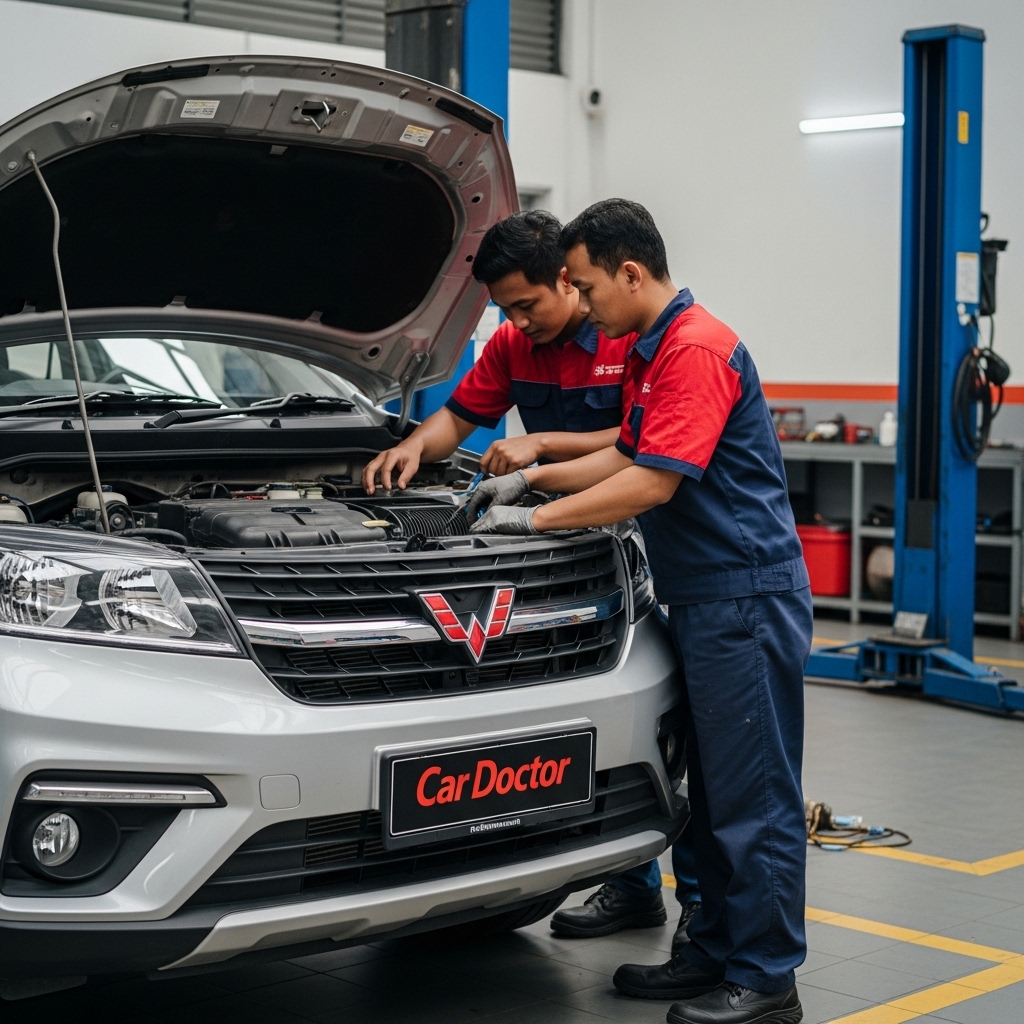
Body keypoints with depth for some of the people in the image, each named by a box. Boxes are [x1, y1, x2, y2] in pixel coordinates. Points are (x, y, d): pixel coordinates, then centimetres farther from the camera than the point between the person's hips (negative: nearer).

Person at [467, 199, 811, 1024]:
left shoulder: (697, 350, -17)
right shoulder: (654, 351, 16)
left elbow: (651, 483, -21)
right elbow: (628, 455, 26)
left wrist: (534, 519, -14)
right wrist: (531, 478, 19)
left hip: (744, 599, -11)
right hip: (703, 602, 11)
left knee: (753, 795, -4)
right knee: (712, 791, 16)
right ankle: (715, 953, 25)